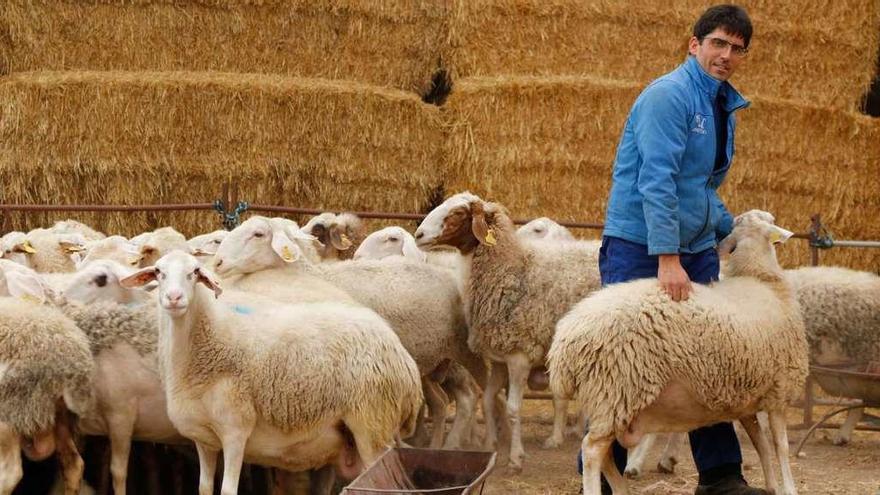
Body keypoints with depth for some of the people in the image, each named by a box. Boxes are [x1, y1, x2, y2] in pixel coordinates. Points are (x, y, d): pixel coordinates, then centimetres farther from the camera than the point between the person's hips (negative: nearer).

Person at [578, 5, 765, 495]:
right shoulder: (669, 95, -14)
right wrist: (667, 258, -29)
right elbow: (657, 179, -24)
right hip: (640, 247, -8)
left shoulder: (725, 106, 13)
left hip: (697, 248, 8)